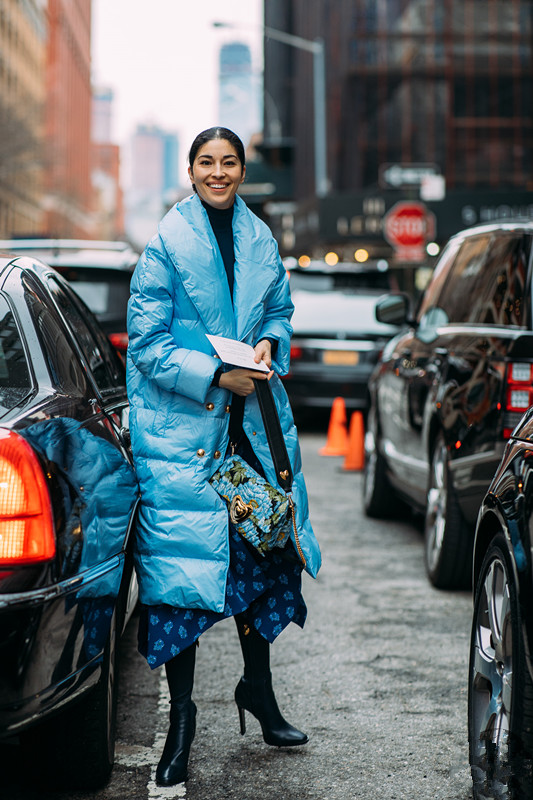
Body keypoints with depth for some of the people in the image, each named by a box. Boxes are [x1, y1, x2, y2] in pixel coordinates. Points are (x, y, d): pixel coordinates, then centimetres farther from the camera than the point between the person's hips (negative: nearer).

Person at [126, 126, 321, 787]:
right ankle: (181, 716, 8)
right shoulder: (166, 243, -7)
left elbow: (280, 310, 21)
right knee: (179, 561, -5)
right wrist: (215, 376, -17)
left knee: (260, 549, 12)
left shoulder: (259, 239, 9)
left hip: (249, 418, 5)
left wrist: (269, 343, -2)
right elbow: (146, 341, -9)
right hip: (179, 425, -5)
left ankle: (258, 688, 31)